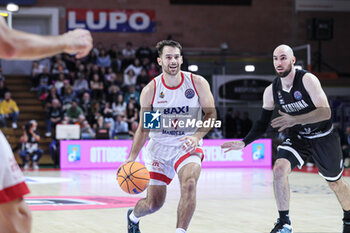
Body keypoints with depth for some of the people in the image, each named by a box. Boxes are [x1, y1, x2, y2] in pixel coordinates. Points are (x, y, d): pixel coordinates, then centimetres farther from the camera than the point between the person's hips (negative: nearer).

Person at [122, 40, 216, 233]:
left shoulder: (197, 83, -9)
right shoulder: (150, 90, -8)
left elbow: (211, 114, -1)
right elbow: (143, 128, -1)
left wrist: (197, 136, -19)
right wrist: (131, 158, -11)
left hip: (187, 146, 0)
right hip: (159, 146, 1)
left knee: (189, 184, -31)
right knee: (154, 203, 3)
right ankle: (133, 216, 39)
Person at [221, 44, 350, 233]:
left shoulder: (307, 80, -24)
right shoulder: (271, 91, -10)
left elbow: (325, 112, -31)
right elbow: (262, 124, 0)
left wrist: (294, 120, -42)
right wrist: (244, 143, -14)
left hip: (323, 137, -3)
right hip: (297, 137, 3)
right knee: (279, 168, -23)